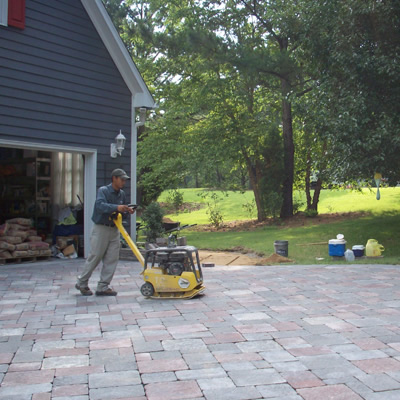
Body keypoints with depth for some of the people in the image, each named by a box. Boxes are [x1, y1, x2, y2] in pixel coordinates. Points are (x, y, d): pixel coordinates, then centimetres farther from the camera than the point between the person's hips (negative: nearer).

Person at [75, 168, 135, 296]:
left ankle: (103, 287, 10)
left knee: (112, 259, 3)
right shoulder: (103, 190, -10)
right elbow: (100, 205, -28)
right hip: (101, 228, -7)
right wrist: (116, 207, -40)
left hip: (114, 229, 7)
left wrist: (128, 210, -1)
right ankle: (82, 283, 17)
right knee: (95, 257, 0)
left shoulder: (121, 194, 11)